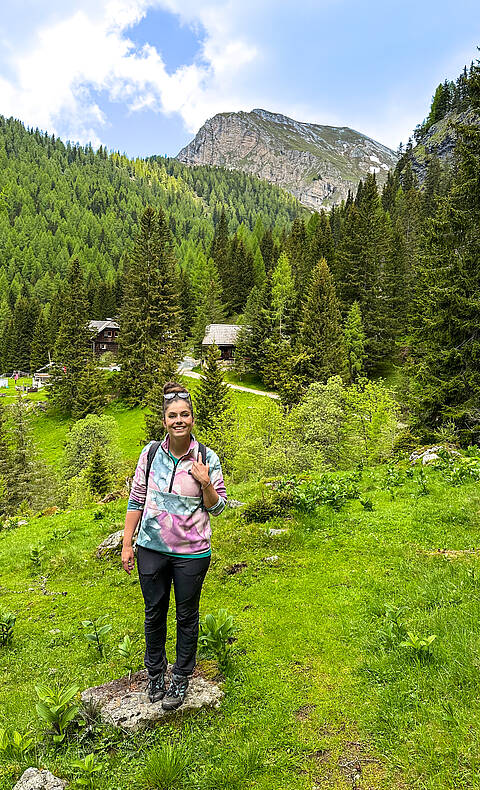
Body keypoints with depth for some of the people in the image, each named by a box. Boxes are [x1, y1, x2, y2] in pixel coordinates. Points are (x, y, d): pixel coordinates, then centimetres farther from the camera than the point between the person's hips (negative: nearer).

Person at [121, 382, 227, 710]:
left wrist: (205, 483, -22)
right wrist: (127, 544, 4)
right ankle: (155, 673, 41)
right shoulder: (150, 453, -5)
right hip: (151, 548, 2)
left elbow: (217, 507, -3)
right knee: (154, 612, 18)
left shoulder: (207, 458, -10)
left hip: (191, 552, -2)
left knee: (187, 615, 14)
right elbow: (136, 499, 4)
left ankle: (181, 678, 37)